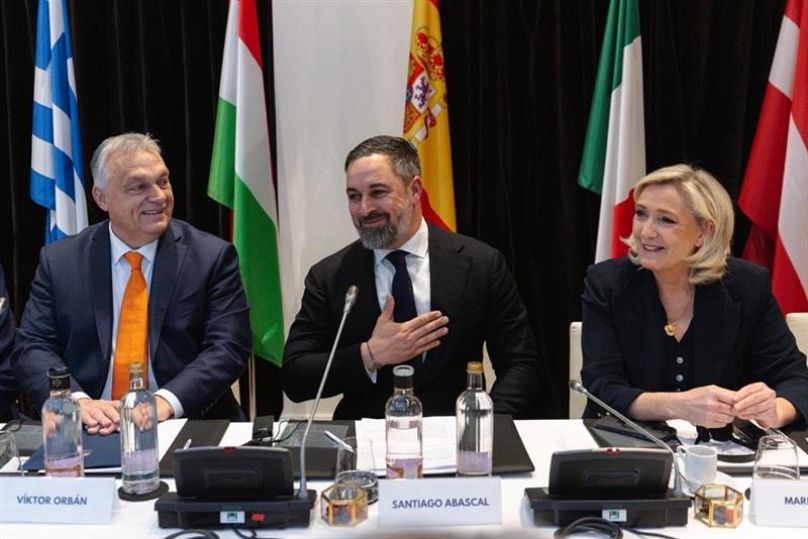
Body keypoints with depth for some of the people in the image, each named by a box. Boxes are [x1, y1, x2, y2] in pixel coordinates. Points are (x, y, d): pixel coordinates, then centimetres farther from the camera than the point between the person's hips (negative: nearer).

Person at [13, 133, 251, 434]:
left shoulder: (212, 257, 1)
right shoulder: (58, 262, 7)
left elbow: (228, 348, -6)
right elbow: (32, 349, 3)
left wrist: (166, 401, -21)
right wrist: (77, 400, -16)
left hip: (187, 428, 0)